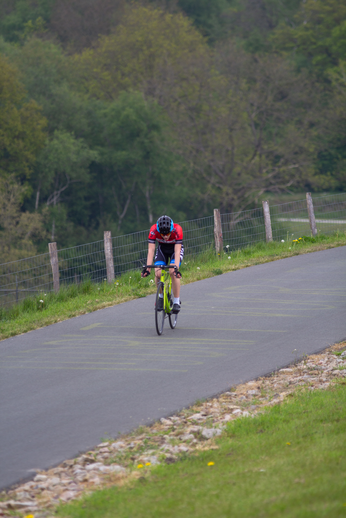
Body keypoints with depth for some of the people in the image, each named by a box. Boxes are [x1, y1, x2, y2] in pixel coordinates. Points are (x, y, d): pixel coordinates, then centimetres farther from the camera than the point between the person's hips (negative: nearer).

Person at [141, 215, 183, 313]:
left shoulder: (177, 230, -37)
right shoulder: (154, 230, -32)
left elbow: (177, 251, -40)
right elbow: (151, 250, -33)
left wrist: (176, 268, -50)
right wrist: (147, 268, -42)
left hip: (175, 248, -2)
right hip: (162, 249, 2)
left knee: (173, 272, -25)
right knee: (158, 273, -19)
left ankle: (177, 302, -15)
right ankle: (161, 296, 8)